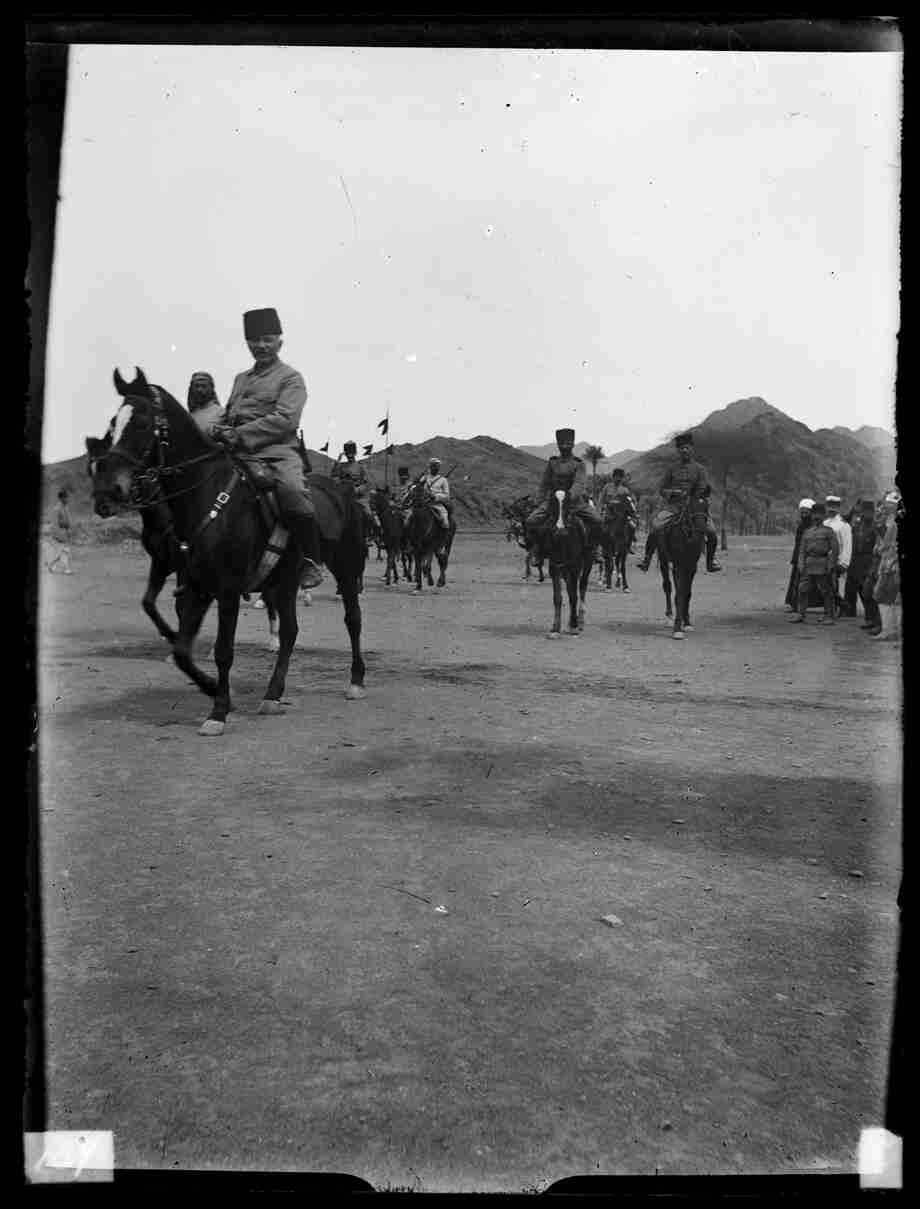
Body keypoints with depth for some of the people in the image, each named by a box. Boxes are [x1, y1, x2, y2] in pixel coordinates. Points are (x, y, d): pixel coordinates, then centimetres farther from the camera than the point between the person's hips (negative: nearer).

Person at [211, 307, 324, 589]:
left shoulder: (290, 378, 5)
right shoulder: (240, 379, 27)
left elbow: (284, 418, -10)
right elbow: (228, 415, 30)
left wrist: (240, 434, -17)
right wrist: (219, 430, 3)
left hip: (277, 450, -7)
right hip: (239, 453, 7)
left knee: (292, 491, -36)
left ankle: (311, 562, -22)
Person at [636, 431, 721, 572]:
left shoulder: (699, 469, 9)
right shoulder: (673, 468, 13)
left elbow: (702, 490, 0)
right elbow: (661, 489, 13)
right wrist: (673, 492, -6)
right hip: (672, 506, 1)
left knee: (711, 532, -17)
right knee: (654, 528, -23)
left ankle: (711, 560, 5)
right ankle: (646, 558, -9)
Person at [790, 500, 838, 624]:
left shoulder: (829, 531, 1)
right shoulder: (807, 532, 14)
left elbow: (835, 550, -4)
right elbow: (802, 550, 12)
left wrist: (831, 565, -12)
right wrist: (801, 565, 1)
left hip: (822, 565, -4)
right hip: (808, 565, 4)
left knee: (826, 592, 1)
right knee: (802, 589, 1)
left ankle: (829, 616, 7)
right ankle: (801, 614, 9)